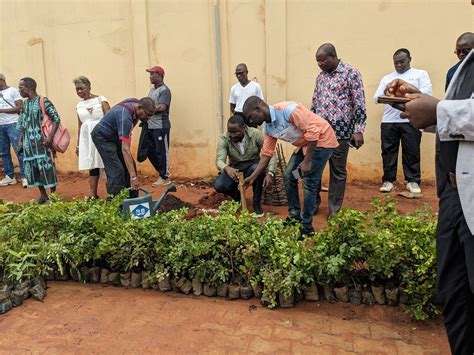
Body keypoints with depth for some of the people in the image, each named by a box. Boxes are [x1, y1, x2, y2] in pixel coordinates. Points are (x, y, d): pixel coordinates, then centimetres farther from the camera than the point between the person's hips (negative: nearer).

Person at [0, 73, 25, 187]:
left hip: (12, 125, -6)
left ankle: (24, 176, -4)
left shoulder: (12, 91, 1)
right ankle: (9, 176, 13)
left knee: (19, 151, -8)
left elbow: (20, 107, -8)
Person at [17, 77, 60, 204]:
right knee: (32, 169, 9)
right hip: (29, 143, 7)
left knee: (47, 168, -4)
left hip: (42, 142, -7)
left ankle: (53, 194, 10)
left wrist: (50, 137, -21)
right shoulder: (25, 104, 12)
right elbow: (22, 124, 19)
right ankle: (43, 194, 21)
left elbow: (56, 119, -14)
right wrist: (20, 141, 13)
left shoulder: (43, 101, -10)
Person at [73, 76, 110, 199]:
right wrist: (78, 144, 20)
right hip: (87, 137, 5)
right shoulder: (79, 105, 15)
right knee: (92, 166, 7)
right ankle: (93, 195, 13)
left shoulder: (100, 99, 0)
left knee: (106, 164, -7)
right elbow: (80, 125, 20)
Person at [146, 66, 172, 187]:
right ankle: (162, 172, 25)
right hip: (150, 126, 9)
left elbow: (161, 107, -20)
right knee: (150, 152, 12)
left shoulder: (164, 90, -9)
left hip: (160, 127, -9)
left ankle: (165, 177, 8)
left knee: (161, 152, -2)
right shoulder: (152, 90, 19)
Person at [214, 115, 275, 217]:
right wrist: (226, 168, -50)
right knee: (218, 185, -26)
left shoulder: (256, 134, -19)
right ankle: (238, 198, 9)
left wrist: (270, 173, -36)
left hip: (253, 166, -1)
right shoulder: (224, 139, -16)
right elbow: (219, 160, -25)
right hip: (234, 169, 1)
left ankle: (257, 203, -14)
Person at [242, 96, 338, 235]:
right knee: (289, 176, 7)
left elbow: (313, 131, -29)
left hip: (322, 139, -8)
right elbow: (266, 153, 5)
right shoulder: (267, 127, -2)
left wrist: (307, 161, -26)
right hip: (304, 143, 9)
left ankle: (307, 227, 1)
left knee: (309, 183, -10)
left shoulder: (287, 110, -30)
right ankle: (295, 217, 20)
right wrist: (253, 177, 3)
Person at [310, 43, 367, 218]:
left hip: (340, 131, -5)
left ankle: (334, 209, 17)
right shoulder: (321, 76, 13)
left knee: (338, 171, 5)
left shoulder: (351, 73, -5)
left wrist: (359, 130, -15)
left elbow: (359, 104, -8)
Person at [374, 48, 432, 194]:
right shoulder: (386, 78, 19)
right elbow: (376, 98, 9)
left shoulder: (420, 74, 11)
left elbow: (428, 92, -3)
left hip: (411, 121, -2)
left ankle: (413, 181, 11)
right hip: (388, 121, 2)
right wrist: (386, 93, -13)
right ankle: (388, 180, 12)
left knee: (412, 152, 1)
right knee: (388, 151, 3)